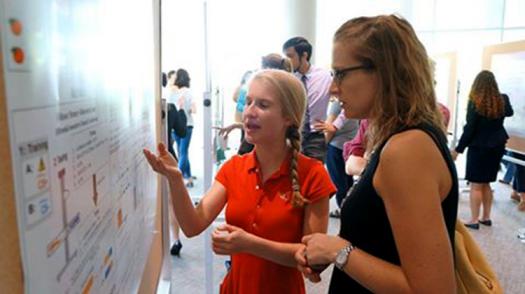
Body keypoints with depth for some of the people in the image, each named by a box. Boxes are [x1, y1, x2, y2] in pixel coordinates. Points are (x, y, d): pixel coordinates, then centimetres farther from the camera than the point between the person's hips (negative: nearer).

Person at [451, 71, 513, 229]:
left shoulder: (475, 102, -15)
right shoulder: (502, 100, 1)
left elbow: (469, 128, -16)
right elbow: (510, 112, 25)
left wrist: (458, 149, -9)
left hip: (479, 148, -6)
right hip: (496, 147, 6)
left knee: (476, 185, 1)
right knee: (486, 184, 17)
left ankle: (474, 220, 5)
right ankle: (486, 217, 25)